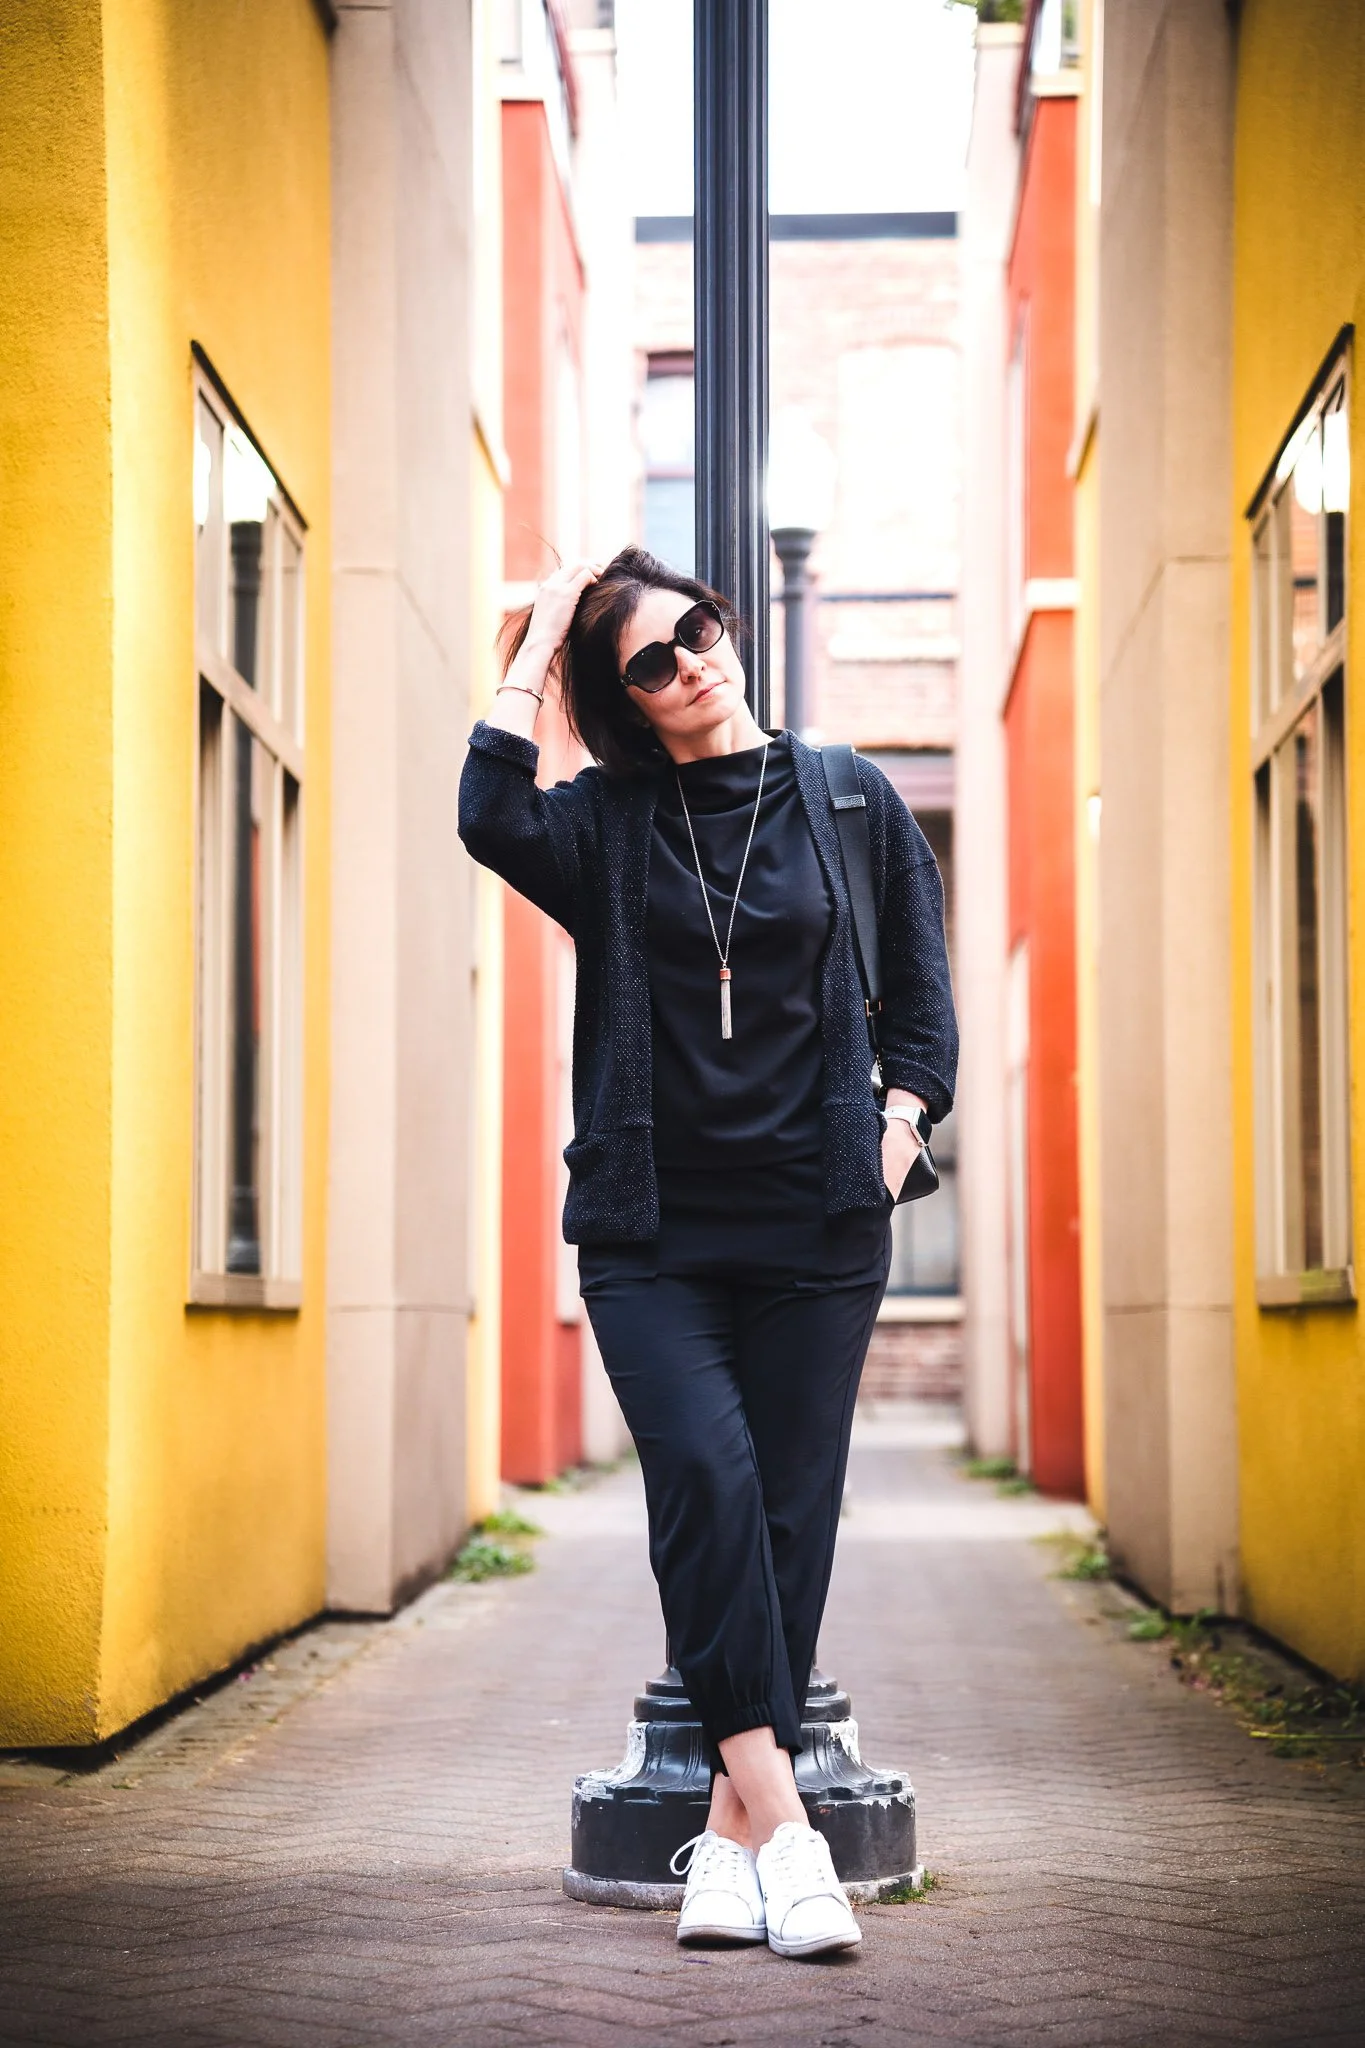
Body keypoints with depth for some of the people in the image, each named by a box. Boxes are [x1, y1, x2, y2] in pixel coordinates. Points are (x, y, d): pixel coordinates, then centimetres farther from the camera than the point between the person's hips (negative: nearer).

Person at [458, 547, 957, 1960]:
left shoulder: (849, 800, 8)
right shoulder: (606, 825, 6)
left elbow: (922, 993, 14)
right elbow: (491, 821, -16)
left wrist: (900, 1128, 0)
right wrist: (537, 650, -7)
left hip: (817, 1232, 1)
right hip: (651, 1233, -1)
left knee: (786, 1511, -2)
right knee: (706, 1477, -18)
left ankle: (731, 1836, 4)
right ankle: (779, 1820, -16)